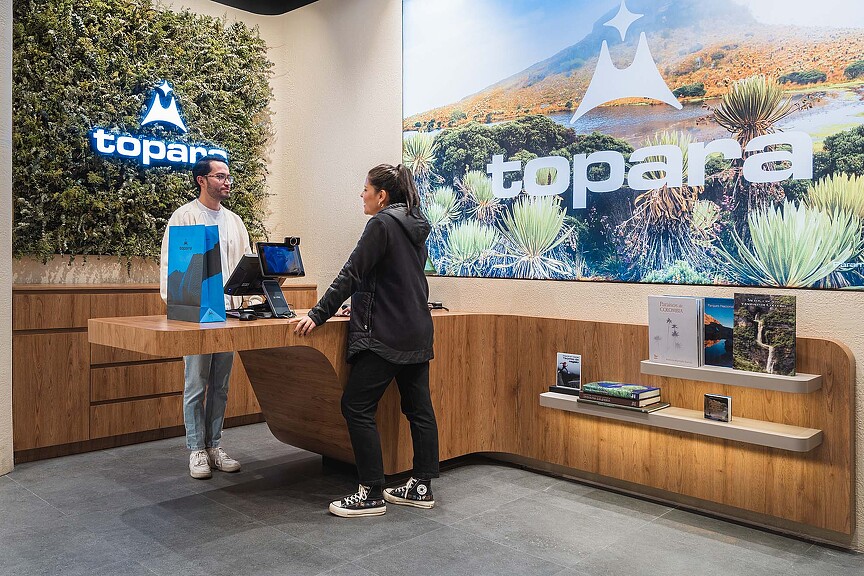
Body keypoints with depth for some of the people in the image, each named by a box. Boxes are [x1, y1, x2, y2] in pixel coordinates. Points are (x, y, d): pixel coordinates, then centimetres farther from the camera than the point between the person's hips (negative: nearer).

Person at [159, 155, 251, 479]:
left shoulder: (234, 221, 15)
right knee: (196, 386, 1)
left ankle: (214, 447, 21)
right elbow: (170, 264, -7)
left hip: (227, 312, 6)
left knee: (220, 386, 11)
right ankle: (197, 452, 12)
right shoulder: (184, 216, -2)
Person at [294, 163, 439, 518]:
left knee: (356, 407, -3)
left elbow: (351, 275, -16)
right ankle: (421, 487, 19)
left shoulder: (382, 224, -11)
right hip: (418, 332, 10)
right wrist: (364, 305, 32)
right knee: (418, 408, 11)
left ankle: (371, 495, 1)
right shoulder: (415, 226, 15)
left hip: (385, 336, -9)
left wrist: (318, 315, -13)